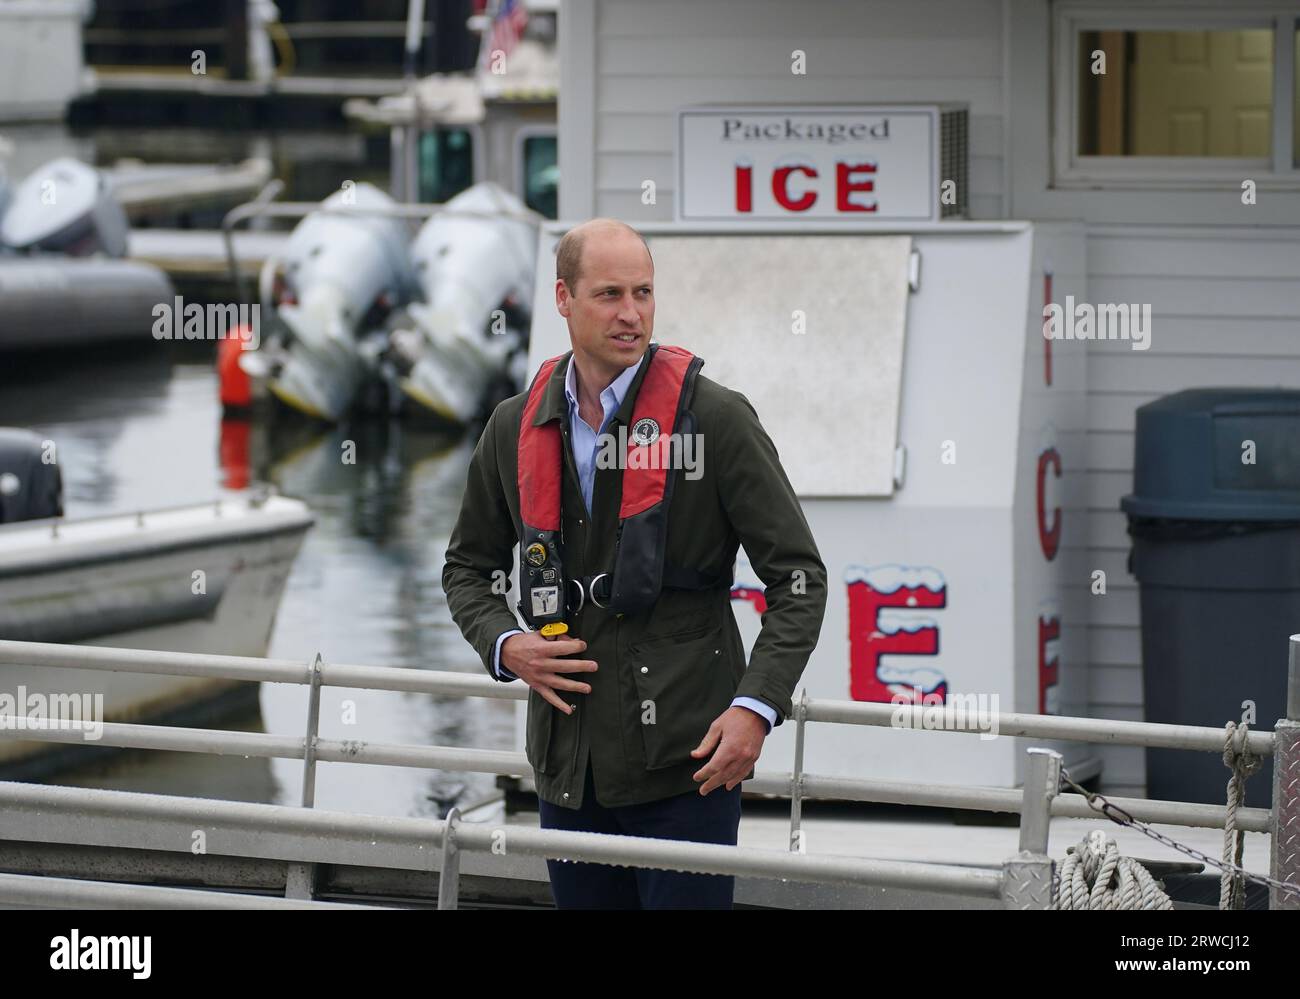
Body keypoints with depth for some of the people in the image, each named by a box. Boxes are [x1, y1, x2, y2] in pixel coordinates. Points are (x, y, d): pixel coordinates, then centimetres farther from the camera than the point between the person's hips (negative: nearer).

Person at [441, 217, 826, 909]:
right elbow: (468, 567, 21)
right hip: (567, 768, 4)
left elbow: (797, 576, -4)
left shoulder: (715, 418, -5)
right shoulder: (516, 429, 8)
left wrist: (756, 704, -16)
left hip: (687, 766, -4)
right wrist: (505, 646, 0)